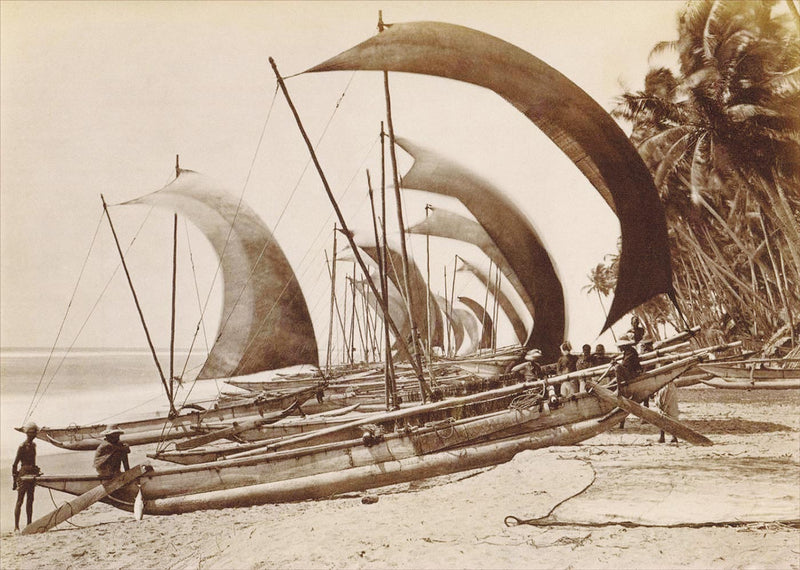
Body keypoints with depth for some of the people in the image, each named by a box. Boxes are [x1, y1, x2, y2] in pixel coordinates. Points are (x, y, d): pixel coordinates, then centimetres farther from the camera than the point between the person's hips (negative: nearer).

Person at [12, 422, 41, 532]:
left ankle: (29, 524, 16)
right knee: (20, 501, -5)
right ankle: (16, 526, -2)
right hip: (23, 474, -8)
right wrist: (15, 479, -12)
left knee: (30, 500, 10)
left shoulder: (33, 445, 12)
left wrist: (37, 471, 17)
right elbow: (15, 464, -11)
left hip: (32, 474, 8)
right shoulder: (22, 446, -12)